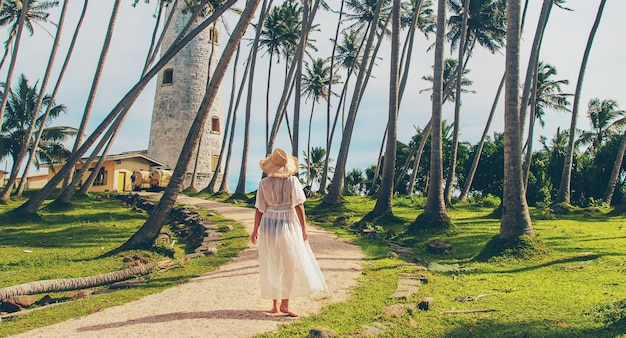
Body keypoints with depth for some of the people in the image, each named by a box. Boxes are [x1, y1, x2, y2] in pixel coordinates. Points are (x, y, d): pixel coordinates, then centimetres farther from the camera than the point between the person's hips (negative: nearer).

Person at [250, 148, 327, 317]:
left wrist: (256, 230, 8)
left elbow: (260, 209, -3)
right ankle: (285, 304, 5)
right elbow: (299, 206, -11)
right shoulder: (292, 181, -10)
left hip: (268, 226, 3)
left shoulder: (264, 183, -5)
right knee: (292, 266, 7)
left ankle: (275, 304, 21)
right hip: (287, 226, -3)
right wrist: (303, 228, -5)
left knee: (272, 267, 13)